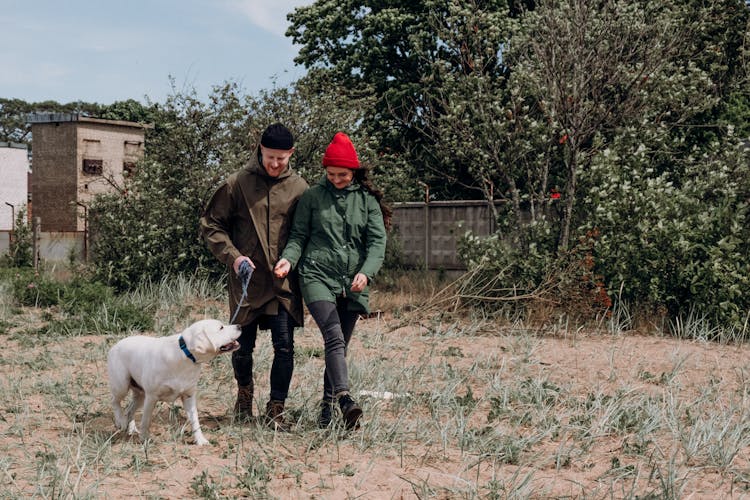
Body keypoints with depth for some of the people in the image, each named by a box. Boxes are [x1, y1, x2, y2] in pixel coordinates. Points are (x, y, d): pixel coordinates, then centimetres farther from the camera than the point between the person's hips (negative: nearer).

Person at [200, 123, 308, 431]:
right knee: (243, 346, 8)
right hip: (246, 280, -1)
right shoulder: (237, 184, -1)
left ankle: (276, 410, 7)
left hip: (284, 283, 1)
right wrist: (232, 255, -10)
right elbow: (210, 225, 3)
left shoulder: (299, 187, 4)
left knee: (284, 347, -5)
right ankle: (244, 392, 37)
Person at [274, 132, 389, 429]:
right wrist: (289, 258, -12)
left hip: (353, 283, 3)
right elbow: (298, 235, 8)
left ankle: (327, 405, 17)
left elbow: (377, 240, 2)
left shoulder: (367, 199, 8)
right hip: (318, 276, -2)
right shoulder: (313, 196, 6)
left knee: (340, 345, 7)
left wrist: (366, 272, -15)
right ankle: (344, 399, -34)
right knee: (334, 338, -20)